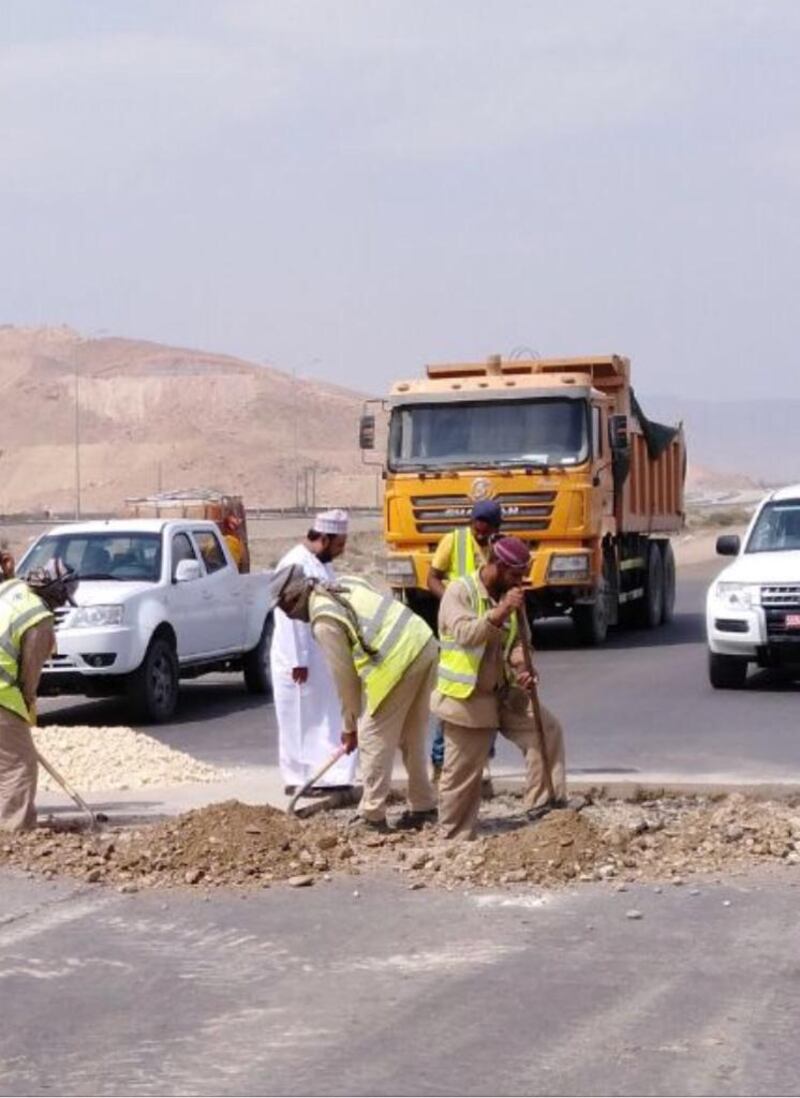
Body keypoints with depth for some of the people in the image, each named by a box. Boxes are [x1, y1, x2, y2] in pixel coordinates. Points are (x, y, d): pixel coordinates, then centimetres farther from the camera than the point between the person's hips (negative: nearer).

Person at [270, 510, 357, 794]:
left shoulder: (321, 564, 12)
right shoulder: (296, 565, -18)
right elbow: (291, 616, -21)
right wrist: (298, 660, -23)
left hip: (322, 658, 9)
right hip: (300, 660, -9)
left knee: (324, 719, 11)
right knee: (300, 720, -3)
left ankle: (321, 776, 17)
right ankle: (297, 779, 3)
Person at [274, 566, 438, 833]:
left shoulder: (324, 622, -6)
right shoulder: (346, 583, 18)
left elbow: (344, 676, -1)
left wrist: (350, 725, 12)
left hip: (398, 661, -9)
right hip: (425, 644, 9)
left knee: (373, 738, 3)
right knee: (412, 737, 19)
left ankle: (372, 817, 6)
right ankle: (423, 808, 25)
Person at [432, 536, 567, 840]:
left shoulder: (510, 595, 6)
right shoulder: (459, 592, -15)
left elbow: (518, 641, 6)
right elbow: (465, 634, -30)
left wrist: (521, 664, -16)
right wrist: (501, 611, -40)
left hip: (503, 693, 6)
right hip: (466, 698, -6)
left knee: (546, 729, -6)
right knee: (462, 774, 0)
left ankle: (542, 804, 1)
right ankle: (455, 839, 12)